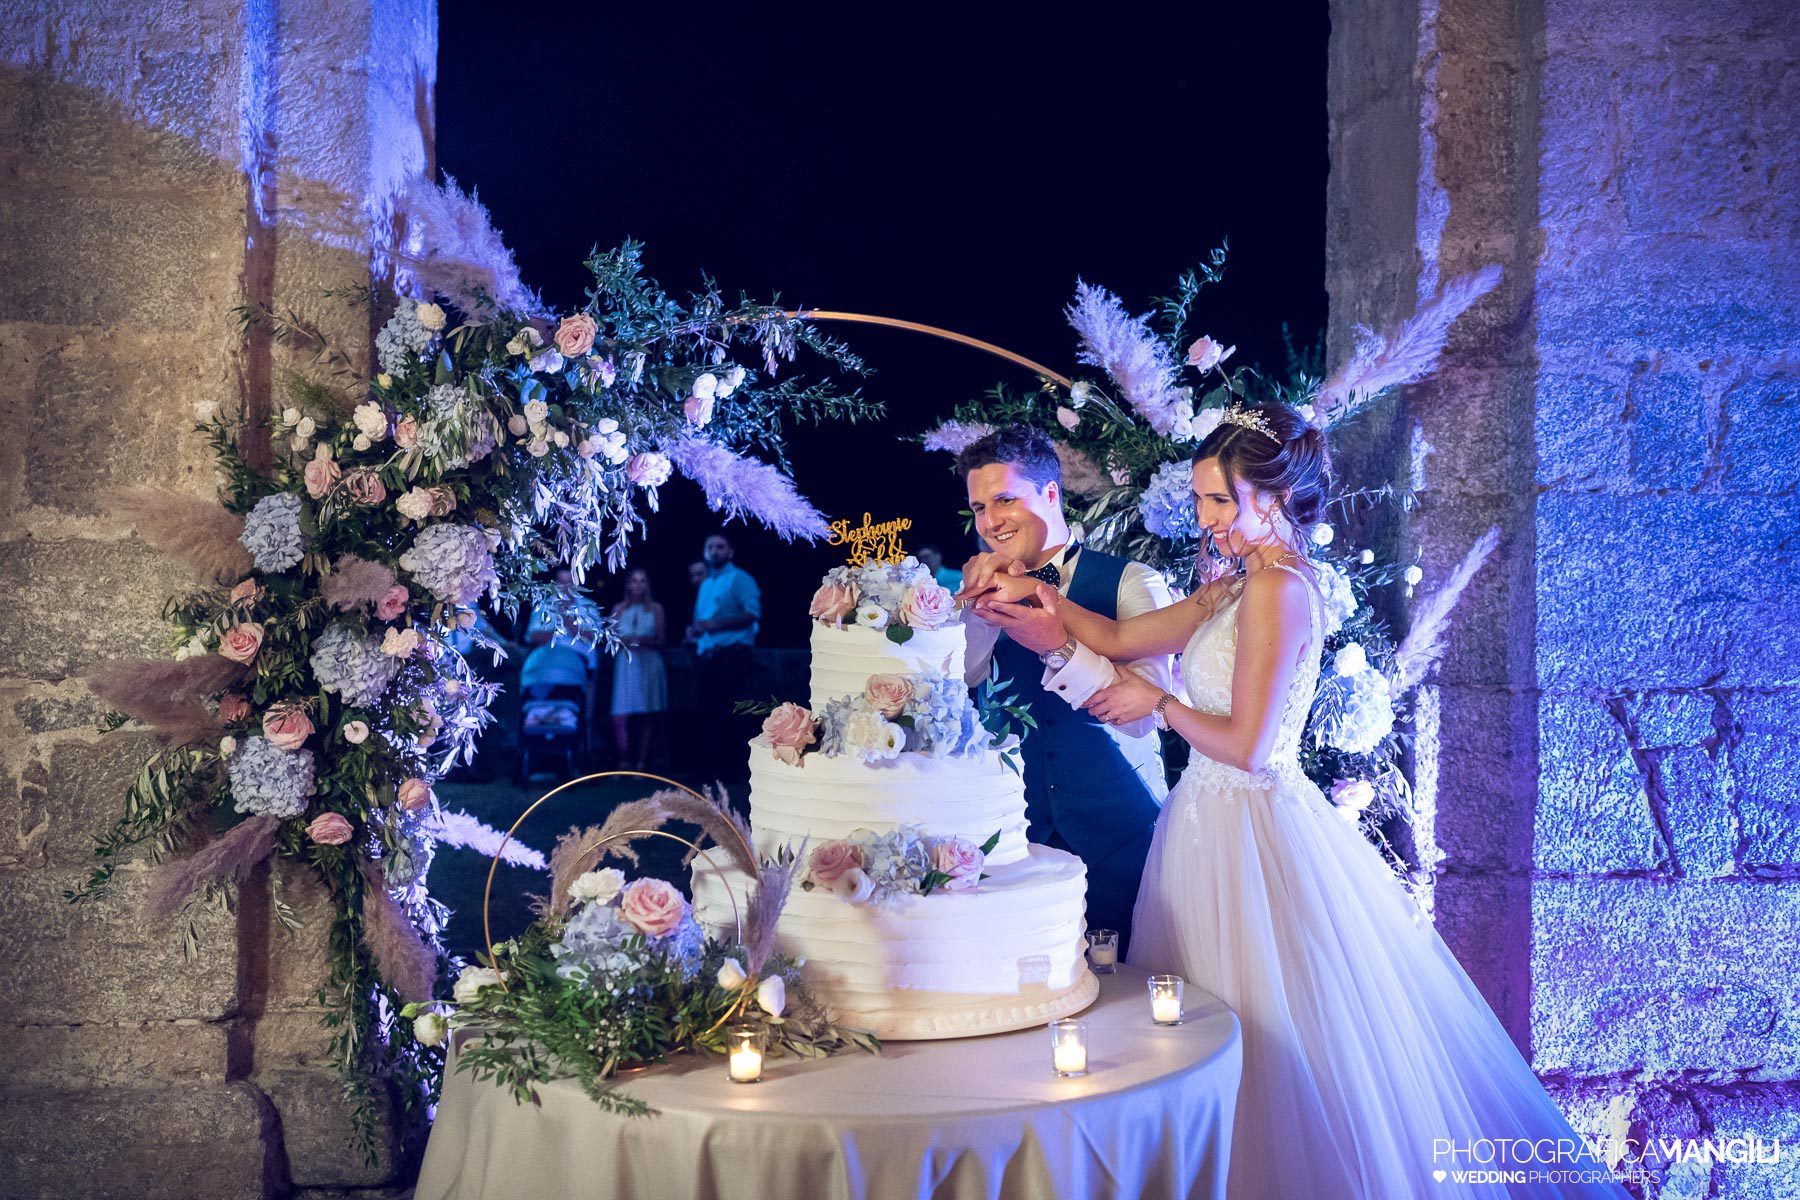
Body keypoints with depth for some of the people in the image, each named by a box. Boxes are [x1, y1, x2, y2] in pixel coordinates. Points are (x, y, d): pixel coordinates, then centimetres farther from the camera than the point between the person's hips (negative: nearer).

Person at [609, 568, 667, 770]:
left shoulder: (655, 609, 8)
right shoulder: (619, 609, 12)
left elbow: (660, 641, 6)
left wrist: (643, 640, -11)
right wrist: (624, 641, -9)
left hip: (649, 664, -1)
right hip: (625, 664, 1)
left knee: (647, 716, -4)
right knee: (621, 716, -10)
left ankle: (641, 763, -1)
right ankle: (624, 763, -5)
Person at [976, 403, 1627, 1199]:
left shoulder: (1279, 588, -17)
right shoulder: (1234, 589, 11)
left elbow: (1246, 745, -20)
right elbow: (1119, 639, 13)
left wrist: (1157, 703, -7)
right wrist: (1038, 595, 4)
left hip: (1254, 836, -9)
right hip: (1215, 826, 9)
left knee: (1280, 1036, 3)